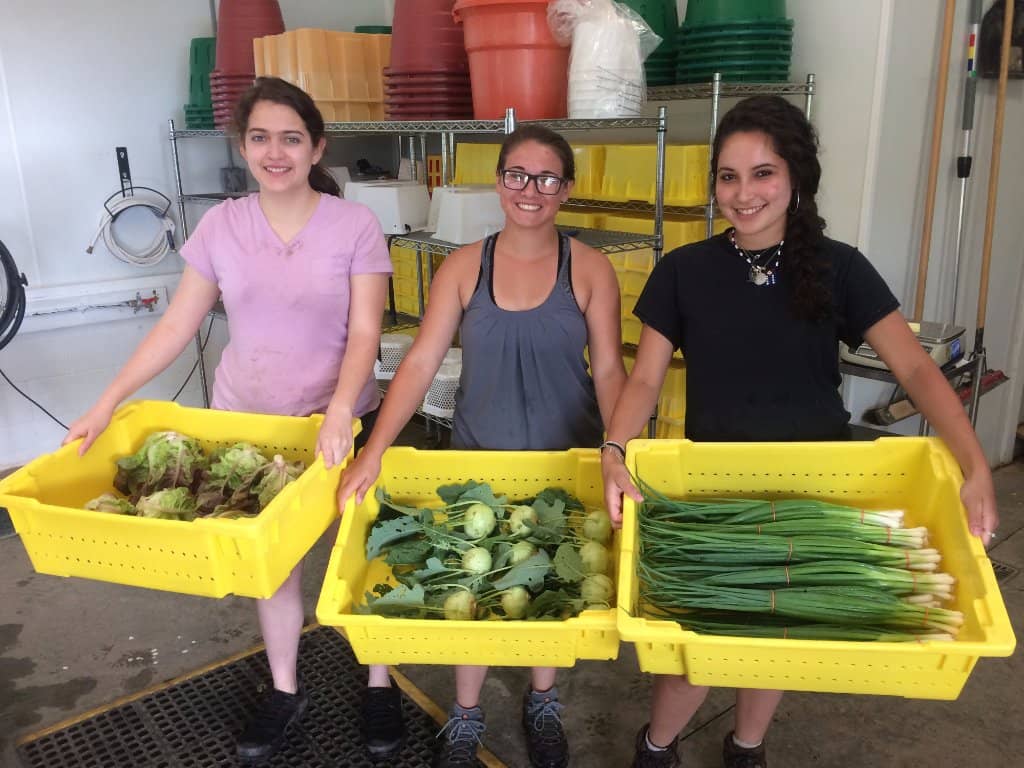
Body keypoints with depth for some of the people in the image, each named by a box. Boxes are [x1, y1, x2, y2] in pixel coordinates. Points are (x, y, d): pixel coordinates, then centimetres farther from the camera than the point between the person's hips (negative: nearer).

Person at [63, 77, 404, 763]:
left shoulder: (354, 225, -10)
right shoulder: (220, 225, -2)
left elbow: (365, 333, -15)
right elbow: (177, 326, 1)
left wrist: (339, 409, -31)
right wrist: (109, 401, -4)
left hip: (341, 420, -2)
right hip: (246, 422, 3)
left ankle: (379, 686, 33)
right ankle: (285, 690, 37)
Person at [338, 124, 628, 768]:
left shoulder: (590, 270, -7)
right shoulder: (463, 267, -5)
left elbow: (609, 369, -7)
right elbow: (421, 362, -9)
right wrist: (373, 452, -18)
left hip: (565, 458, 0)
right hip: (479, 455, 1)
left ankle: (542, 703, 42)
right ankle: (467, 716, 35)